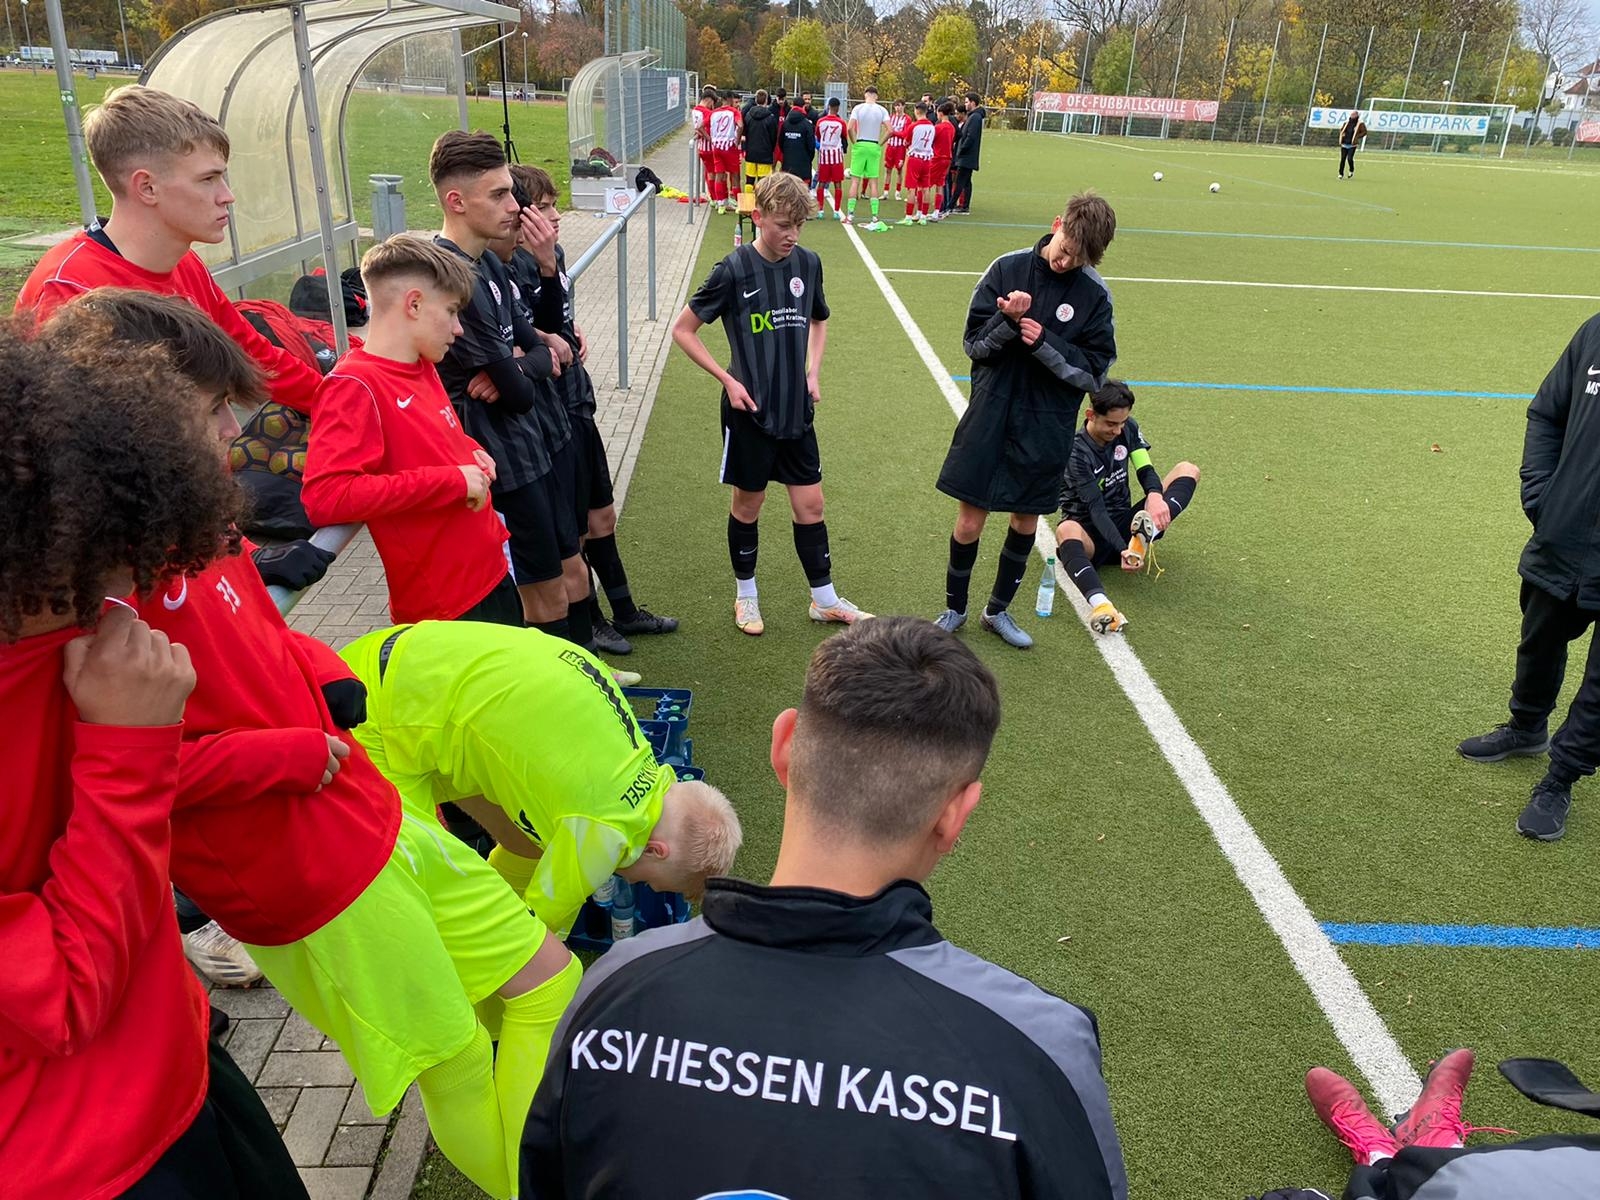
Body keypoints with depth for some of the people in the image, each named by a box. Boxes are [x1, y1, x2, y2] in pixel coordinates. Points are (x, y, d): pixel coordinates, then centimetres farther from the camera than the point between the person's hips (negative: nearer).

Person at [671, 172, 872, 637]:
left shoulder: (808, 263, 1)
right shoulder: (734, 270, -12)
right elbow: (683, 329, -6)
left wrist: (812, 372, 6)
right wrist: (728, 380, -11)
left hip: (796, 409, 4)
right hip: (749, 411, -4)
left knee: (810, 504, 9)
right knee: (748, 503, 10)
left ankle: (824, 599, 23)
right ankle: (746, 595, 28)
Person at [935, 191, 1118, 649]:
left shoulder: (1094, 293, -5)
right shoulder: (1008, 268, -4)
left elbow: (1094, 371, -7)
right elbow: (973, 343, -3)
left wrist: (1043, 342, -20)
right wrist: (1010, 322, -22)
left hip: (1046, 430, 1)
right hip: (990, 417, -1)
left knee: (1026, 521, 12)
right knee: (970, 522, 3)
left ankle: (998, 610, 32)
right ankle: (955, 609, 25)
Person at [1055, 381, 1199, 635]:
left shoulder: (1128, 429, 2)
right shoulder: (1077, 453, -18)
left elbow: (1146, 471, -3)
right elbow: (1097, 510, -26)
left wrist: (1155, 496, -29)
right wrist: (1122, 549, -41)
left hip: (1124, 523, 6)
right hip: (1091, 533, -6)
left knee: (1188, 470, -5)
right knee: (1067, 530, -43)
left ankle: (1145, 535, -34)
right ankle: (1100, 605, -68)